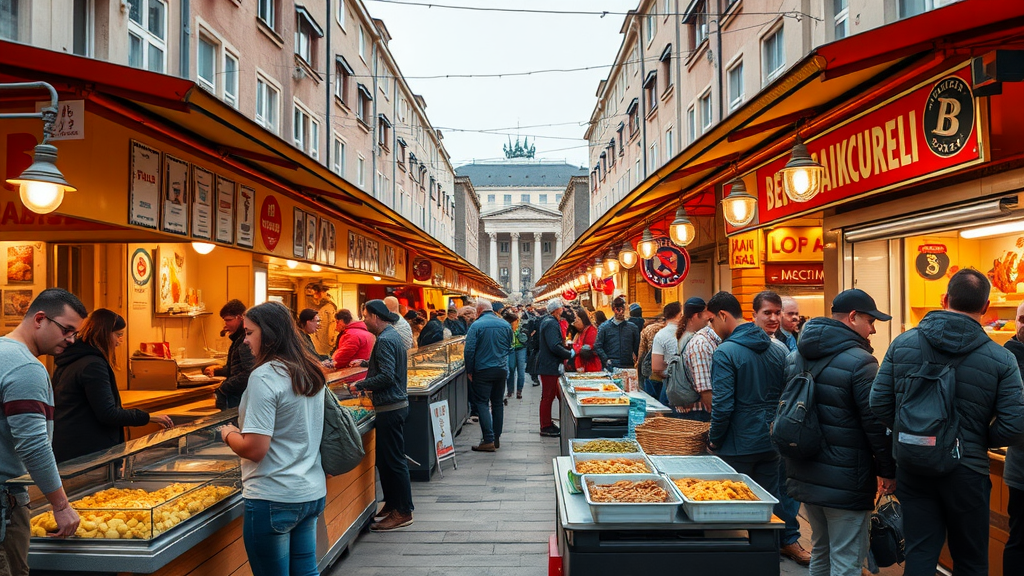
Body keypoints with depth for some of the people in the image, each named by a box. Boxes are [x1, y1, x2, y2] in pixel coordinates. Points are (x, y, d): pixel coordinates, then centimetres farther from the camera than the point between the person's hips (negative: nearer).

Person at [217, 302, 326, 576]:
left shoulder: (264, 376, -17)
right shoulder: (311, 373, 7)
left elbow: (254, 449, -19)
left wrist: (228, 434, -2)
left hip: (274, 499, -8)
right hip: (312, 493, 8)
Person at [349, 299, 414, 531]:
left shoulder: (385, 340, -18)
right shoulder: (393, 335, 14)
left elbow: (386, 376, -24)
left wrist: (360, 385, -14)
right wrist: (368, 364, 26)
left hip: (390, 407, -11)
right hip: (396, 403, 11)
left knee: (393, 460, -3)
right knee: (385, 458, 17)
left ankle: (403, 512, 5)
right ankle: (391, 504, 26)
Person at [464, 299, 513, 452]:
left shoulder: (476, 325, -11)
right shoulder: (505, 325, 5)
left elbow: (469, 350, -13)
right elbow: (509, 347, 15)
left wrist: (469, 371, -3)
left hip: (483, 370, -5)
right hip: (502, 369, 5)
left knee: (481, 403, 0)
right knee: (498, 403, 14)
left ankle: (488, 440, -7)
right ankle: (496, 439, 19)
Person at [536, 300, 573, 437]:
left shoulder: (547, 321, 14)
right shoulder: (551, 324, -19)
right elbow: (555, 346, -26)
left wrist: (565, 350, 13)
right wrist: (569, 354, -14)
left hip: (548, 365, 11)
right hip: (549, 366, -11)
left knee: (549, 396, 17)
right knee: (548, 397, -3)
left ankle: (547, 424, 25)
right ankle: (546, 427, 5)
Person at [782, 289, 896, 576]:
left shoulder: (795, 358, 7)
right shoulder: (860, 362, -16)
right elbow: (876, 423, -15)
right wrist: (887, 471, -3)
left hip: (805, 475, 7)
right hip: (845, 483, -7)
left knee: (820, 552, 22)